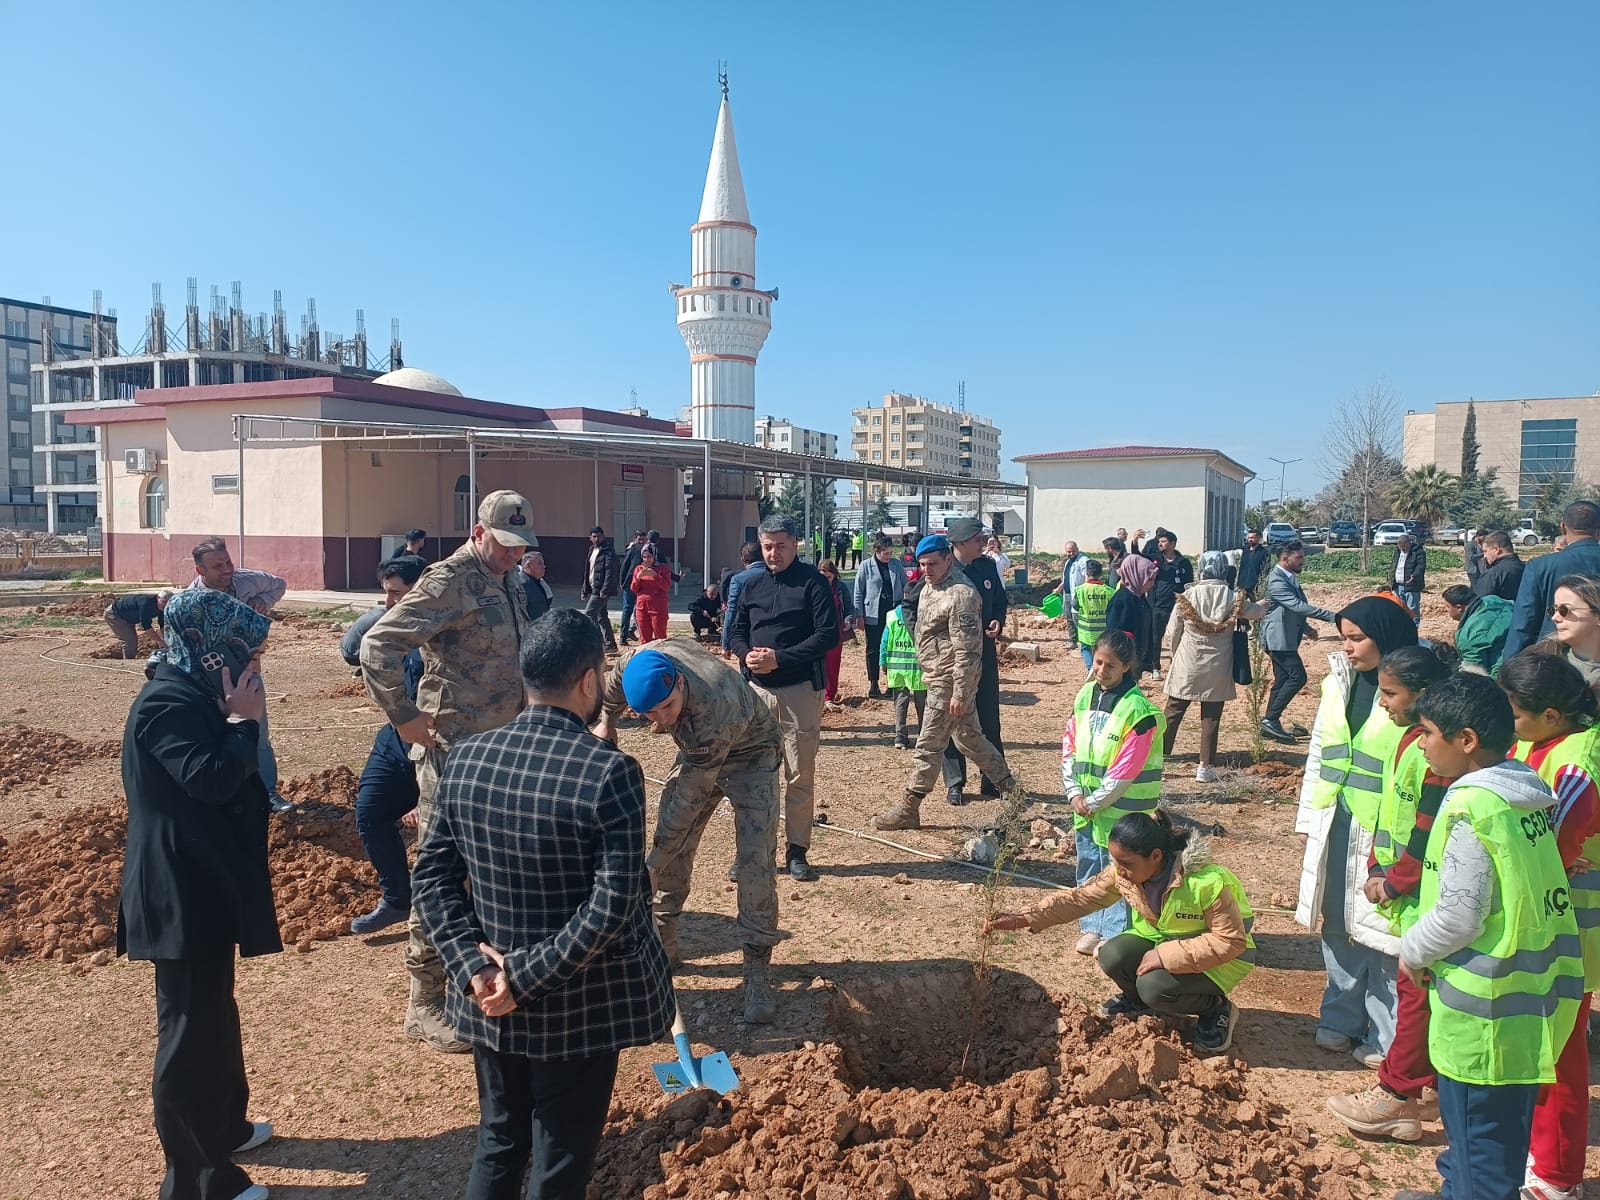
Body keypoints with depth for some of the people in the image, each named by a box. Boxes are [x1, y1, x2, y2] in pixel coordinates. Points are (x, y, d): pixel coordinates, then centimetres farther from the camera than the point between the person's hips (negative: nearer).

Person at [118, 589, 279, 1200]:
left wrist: (239, 719, 5)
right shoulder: (167, 703, -21)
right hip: (183, 896, -11)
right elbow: (212, 779, -30)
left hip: (204, 887, 11)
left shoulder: (194, 696, 10)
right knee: (190, 1028, 0)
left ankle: (225, 1125, 42)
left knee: (213, 1013, 24)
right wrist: (243, 721, -22)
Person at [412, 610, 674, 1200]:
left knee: (497, 1143, 26)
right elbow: (612, 907, -24)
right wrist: (526, 975, -16)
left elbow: (432, 876, -1)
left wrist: (472, 964, -4)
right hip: (582, 1007, -5)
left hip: (490, 998, 5)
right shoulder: (609, 771, -22)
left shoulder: (464, 758, -5)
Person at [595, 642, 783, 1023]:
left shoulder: (714, 710, -44)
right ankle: (662, 944, 25)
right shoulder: (638, 663, -29)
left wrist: (653, 863, -26)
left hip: (749, 754, -6)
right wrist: (606, 722, 8)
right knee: (673, 848, 7)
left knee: (755, 859, -15)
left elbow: (690, 796, -34)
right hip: (696, 751, 6)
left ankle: (756, 973, -6)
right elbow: (613, 685, -1)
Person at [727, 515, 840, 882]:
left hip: (800, 690, -4)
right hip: (756, 689, 4)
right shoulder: (752, 585, 10)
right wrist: (746, 654, -10)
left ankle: (797, 851, 16)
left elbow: (828, 634, -13)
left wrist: (780, 658, -19)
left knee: (800, 776, 4)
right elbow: (735, 631, 13)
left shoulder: (812, 582, -6)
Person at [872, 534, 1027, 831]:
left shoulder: (960, 594, -21)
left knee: (929, 745, -2)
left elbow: (965, 649, -23)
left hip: (950, 681, -10)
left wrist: (959, 693, -23)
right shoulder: (930, 586, 10)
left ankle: (908, 809, 8)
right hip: (938, 677, 10)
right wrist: (928, 670, 24)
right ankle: (1013, 792, 27)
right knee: (970, 739, 17)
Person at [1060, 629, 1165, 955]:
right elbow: (1069, 746, 6)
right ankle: (1093, 928, 31)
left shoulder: (1138, 710, -17)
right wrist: (1075, 793, -3)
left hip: (1120, 810, -6)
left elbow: (1126, 771, -18)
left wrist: (1094, 803, -12)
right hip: (1085, 805, 6)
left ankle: (1115, 935, 18)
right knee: (1088, 869, 16)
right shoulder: (1085, 695, 3)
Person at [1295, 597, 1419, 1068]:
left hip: (1385, 833, -6)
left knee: (1383, 932, 4)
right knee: (1337, 924, 15)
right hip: (1335, 826, 6)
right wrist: (1309, 817, 13)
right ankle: (1340, 1020, 30)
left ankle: (1387, 1037, 19)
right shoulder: (1338, 682, 8)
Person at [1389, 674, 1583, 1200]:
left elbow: (1459, 915, -23)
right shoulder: (1529, 796, 4)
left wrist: (1413, 950, -5)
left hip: (1484, 1003, -9)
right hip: (1533, 992, 9)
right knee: (1506, 1120, 22)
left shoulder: (1470, 807, -22)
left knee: (1476, 1124, 6)